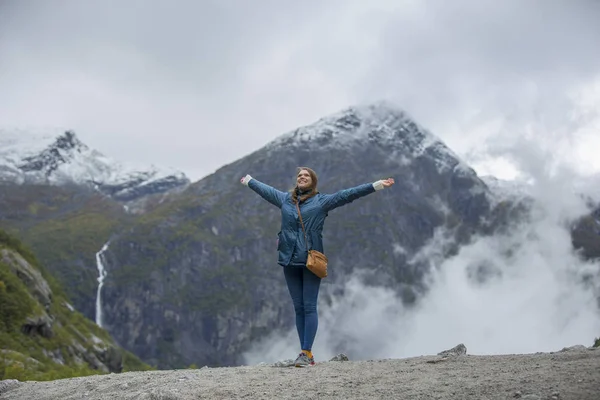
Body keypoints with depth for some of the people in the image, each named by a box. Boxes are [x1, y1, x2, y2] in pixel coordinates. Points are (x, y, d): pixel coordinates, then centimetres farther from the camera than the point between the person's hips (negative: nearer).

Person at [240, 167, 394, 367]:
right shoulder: (284, 199, 14)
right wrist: (249, 181, 46)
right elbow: (265, 189, 31)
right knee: (298, 308, 5)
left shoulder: (322, 200, 2)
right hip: (290, 261, 4)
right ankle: (306, 353, 10)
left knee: (309, 307, -6)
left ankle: (306, 352, -6)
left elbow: (348, 194, -3)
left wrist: (376, 185, -9)